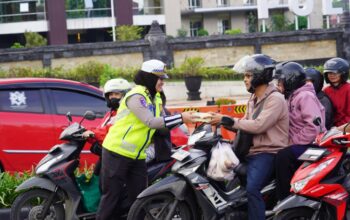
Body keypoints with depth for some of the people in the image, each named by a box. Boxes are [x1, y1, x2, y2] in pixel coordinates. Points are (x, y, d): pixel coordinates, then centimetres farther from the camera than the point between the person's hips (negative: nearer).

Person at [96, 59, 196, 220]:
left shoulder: (155, 97, 10)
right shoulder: (136, 96, -18)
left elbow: (162, 123, 5)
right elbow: (151, 122, -27)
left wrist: (183, 119, -11)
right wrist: (180, 118, -27)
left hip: (137, 156, 8)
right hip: (117, 153, -8)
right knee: (112, 195, -3)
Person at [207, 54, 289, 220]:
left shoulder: (275, 99, -12)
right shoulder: (254, 99, 19)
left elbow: (258, 126, -23)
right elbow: (245, 125, 14)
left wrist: (227, 120, -19)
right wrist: (222, 121, -3)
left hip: (268, 153, -10)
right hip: (251, 151, 10)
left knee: (252, 189, -30)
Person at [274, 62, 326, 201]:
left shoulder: (305, 96, -15)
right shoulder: (292, 97, 15)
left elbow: (314, 128, -25)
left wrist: (293, 141, -19)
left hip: (312, 144, -10)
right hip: (298, 143, 10)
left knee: (282, 157, -28)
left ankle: (284, 199, -22)